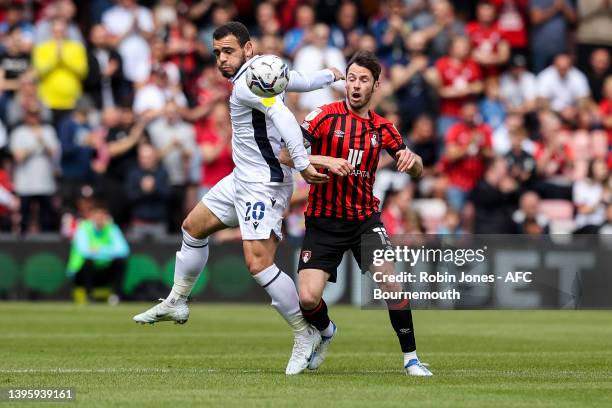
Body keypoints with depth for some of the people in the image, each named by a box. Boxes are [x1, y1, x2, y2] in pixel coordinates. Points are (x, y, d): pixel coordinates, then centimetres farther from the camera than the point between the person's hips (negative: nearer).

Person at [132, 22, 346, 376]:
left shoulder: (247, 84, -21)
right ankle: (176, 303, 36)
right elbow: (303, 81, 21)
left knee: (258, 263, -18)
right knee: (194, 227, 20)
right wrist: (330, 75, 41)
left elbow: (282, 115, -33)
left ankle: (306, 335, -8)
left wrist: (302, 163, -39)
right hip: (243, 179, 11)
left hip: (264, 184, -11)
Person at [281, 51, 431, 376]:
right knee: (308, 298, -12)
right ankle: (326, 332, 24)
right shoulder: (325, 115, -6)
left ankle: (411, 358, -4)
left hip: (365, 218, 2)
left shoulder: (382, 128, 5)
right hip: (323, 220, -2)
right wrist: (325, 161, -28)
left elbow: (417, 171, 7)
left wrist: (412, 159, -17)